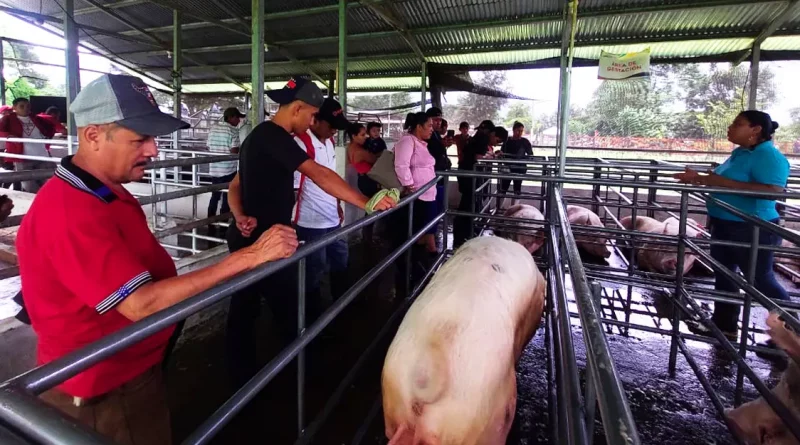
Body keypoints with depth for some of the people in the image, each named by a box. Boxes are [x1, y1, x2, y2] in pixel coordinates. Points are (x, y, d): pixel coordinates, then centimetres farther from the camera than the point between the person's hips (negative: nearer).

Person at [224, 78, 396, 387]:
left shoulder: (260, 136, 14)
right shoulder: (273, 136, -17)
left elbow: (235, 186, 14)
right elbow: (319, 175, -26)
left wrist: (240, 217, -4)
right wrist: (366, 204, -26)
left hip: (248, 239, 10)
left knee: (244, 311, 17)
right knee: (288, 312, 6)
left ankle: (242, 379, 31)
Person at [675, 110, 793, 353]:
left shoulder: (769, 156, -20)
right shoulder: (741, 152, 9)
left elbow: (773, 191, -33)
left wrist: (724, 183, -33)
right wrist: (701, 178, 12)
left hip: (752, 230, -10)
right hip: (726, 225, 10)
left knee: (761, 280, 5)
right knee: (724, 274, 16)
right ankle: (724, 326, 31)